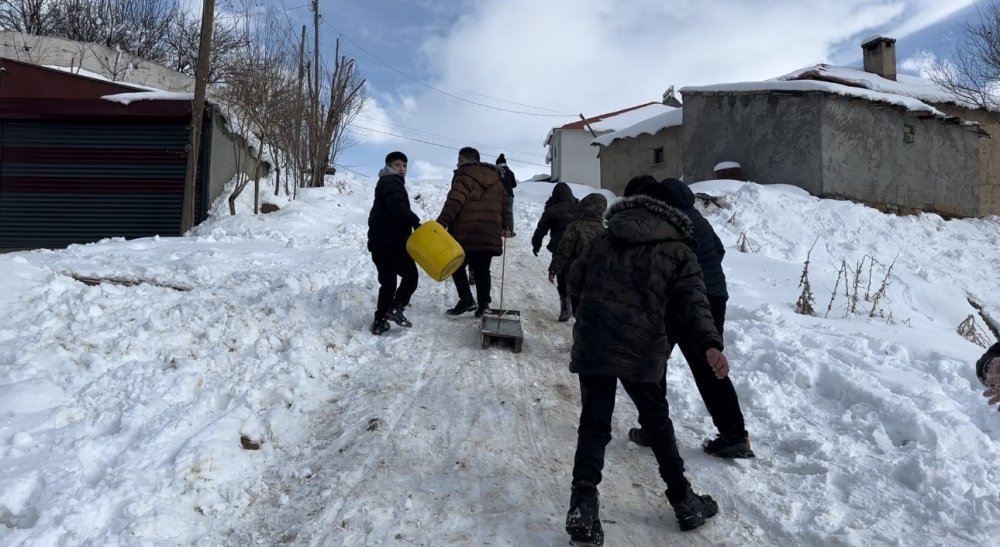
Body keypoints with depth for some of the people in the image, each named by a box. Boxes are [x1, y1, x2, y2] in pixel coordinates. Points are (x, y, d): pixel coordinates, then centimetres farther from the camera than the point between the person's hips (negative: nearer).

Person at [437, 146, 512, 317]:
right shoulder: (496, 180, 17)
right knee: (482, 270, 12)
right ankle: (483, 304, 8)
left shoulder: (464, 177, -5)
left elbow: (454, 202, -18)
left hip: (466, 234, -6)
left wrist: (441, 223, -23)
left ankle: (467, 299, -1)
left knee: (456, 266, 10)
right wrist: (506, 226, 27)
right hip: (490, 235, 6)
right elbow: (504, 202, 20)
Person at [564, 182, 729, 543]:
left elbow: (575, 279, 18)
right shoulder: (678, 251, 5)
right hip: (642, 350, -1)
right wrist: (710, 344, -20)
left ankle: (583, 504, -7)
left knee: (594, 423, 7)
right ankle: (683, 500, 25)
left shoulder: (605, 240, 13)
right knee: (657, 421, 16)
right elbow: (693, 302, -10)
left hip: (592, 344, 2)